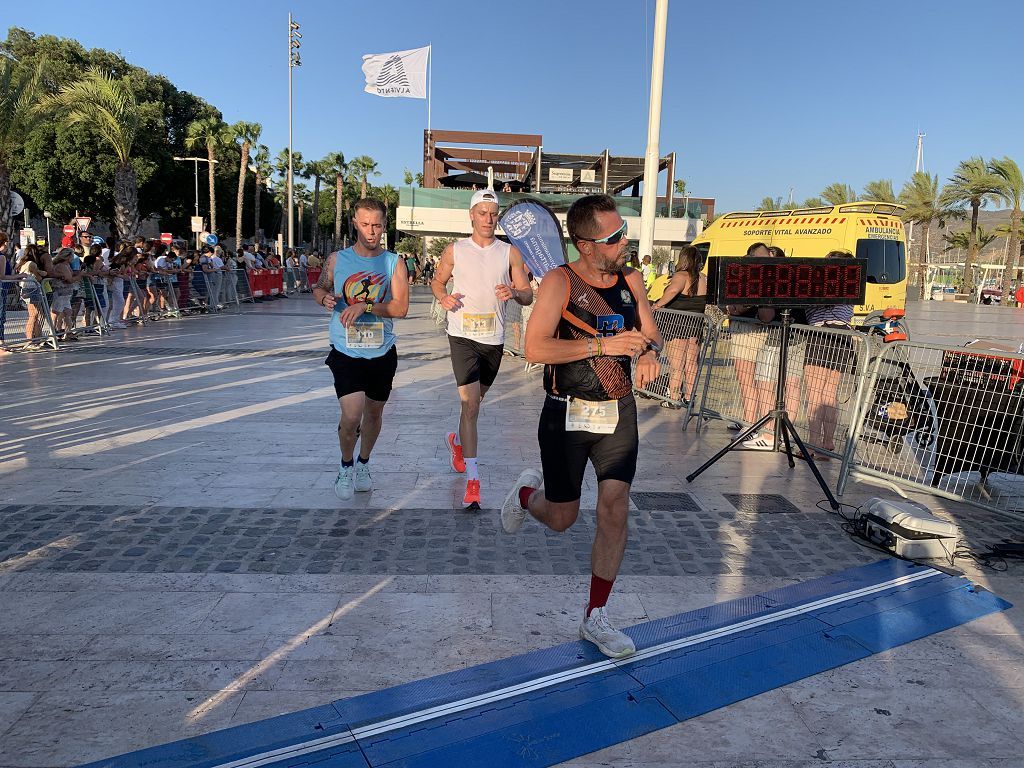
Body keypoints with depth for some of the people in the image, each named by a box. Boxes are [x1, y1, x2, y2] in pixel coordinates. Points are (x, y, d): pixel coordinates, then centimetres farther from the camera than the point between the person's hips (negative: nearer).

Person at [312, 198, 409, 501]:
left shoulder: (394, 263, -2)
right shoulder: (337, 259, -1)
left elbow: (401, 307, -9)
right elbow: (319, 288, 13)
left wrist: (365, 306, -21)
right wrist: (325, 298, -10)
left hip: (382, 353, 2)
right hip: (346, 352, -2)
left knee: (374, 413, 16)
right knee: (351, 416, -13)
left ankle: (363, 464, 41)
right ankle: (346, 465, 17)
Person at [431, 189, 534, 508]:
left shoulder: (510, 252, 4)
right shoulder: (455, 250, 2)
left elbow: (528, 295, 4)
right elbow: (437, 281, 15)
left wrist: (514, 292, -19)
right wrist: (443, 296, -7)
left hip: (494, 338, 3)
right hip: (463, 335, -3)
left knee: (475, 402, 20)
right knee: (470, 404, -14)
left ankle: (457, 441, 51)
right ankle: (472, 481, -14)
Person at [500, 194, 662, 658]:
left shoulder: (631, 280, 3)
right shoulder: (560, 281, -13)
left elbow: (651, 332, 16)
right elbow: (535, 348, -22)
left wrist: (649, 351, -8)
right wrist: (602, 344, -26)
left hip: (619, 412, 4)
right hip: (567, 416, -4)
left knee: (615, 512, -2)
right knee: (561, 520, 7)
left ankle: (595, 618, 15)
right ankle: (527, 494, 45)